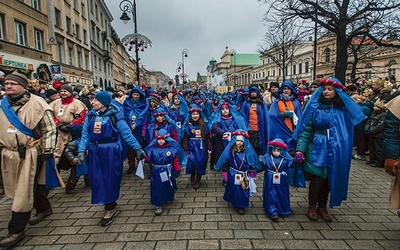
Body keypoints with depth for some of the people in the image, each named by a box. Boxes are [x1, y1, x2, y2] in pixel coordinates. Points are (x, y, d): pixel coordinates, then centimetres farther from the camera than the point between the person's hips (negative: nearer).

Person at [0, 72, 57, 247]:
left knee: (24, 191, -1)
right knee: (31, 184, 19)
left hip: (30, 153, -6)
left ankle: (17, 229, 10)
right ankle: (44, 208, 40)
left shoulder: (36, 103, -9)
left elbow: (49, 128, -8)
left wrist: (47, 150, -10)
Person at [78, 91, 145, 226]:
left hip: (111, 152, -5)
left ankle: (110, 209, 18)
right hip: (94, 152, 5)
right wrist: (81, 150, -5)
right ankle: (110, 203, 29)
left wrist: (138, 148, -11)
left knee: (110, 179, 3)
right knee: (97, 180, 9)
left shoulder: (114, 115, -8)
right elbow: (85, 135, 7)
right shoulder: (90, 115, 6)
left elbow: (126, 133, -8)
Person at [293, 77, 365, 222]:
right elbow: (306, 129, -7)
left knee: (329, 179, 10)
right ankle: (312, 207, 18)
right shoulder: (314, 107, -4)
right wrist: (300, 149, -11)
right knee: (317, 179, -1)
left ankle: (322, 207, 27)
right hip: (317, 149, -3)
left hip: (334, 150, 3)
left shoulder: (343, 110, 4)